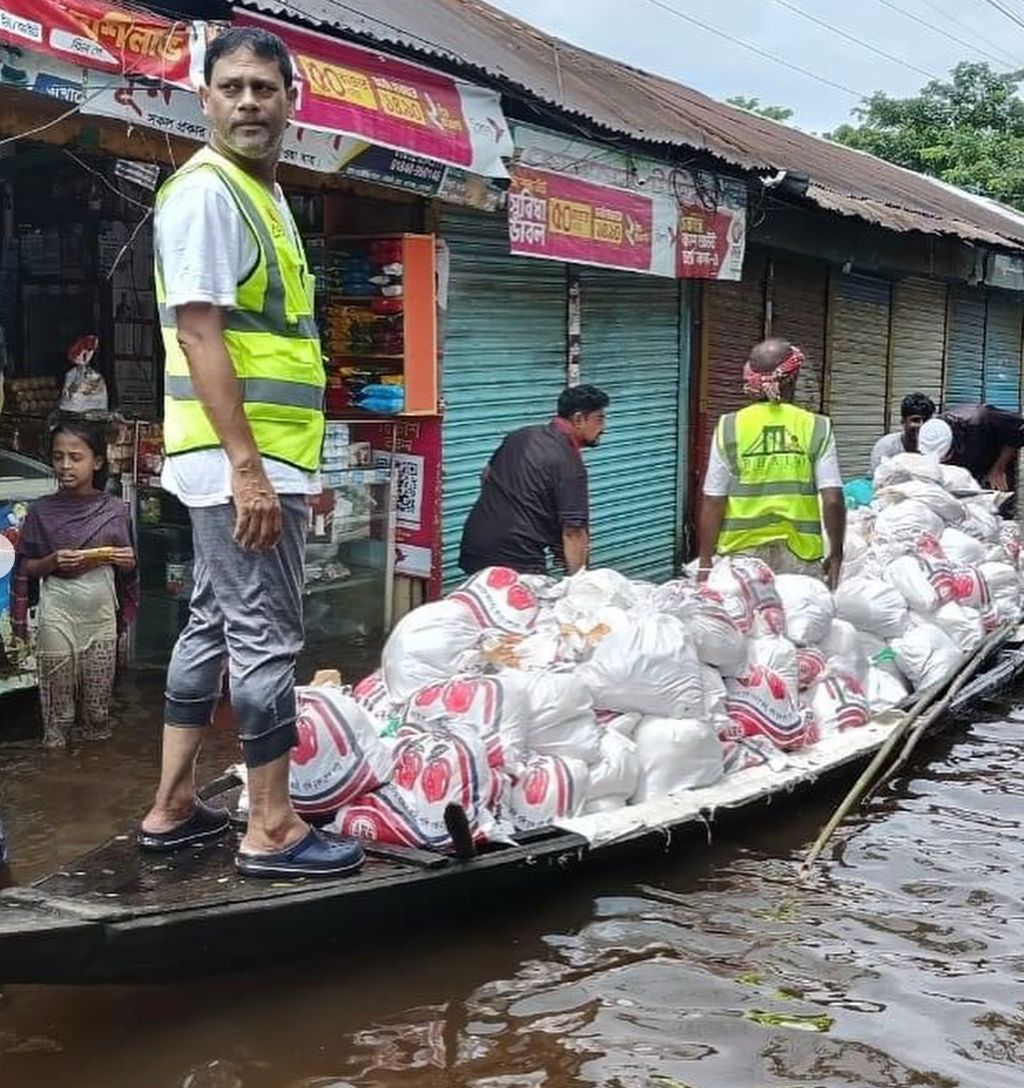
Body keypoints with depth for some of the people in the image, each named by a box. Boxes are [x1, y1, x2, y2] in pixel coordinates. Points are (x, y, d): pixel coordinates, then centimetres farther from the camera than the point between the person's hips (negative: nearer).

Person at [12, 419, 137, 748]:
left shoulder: (115, 510, 1)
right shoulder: (42, 511, -3)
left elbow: (127, 570, 11)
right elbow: (26, 568, 1)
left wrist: (127, 560, -11)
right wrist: (53, 561, -17)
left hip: (101, 611, 2)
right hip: (57, 612, -1)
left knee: (98, 700, 10)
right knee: (58, 696, 4)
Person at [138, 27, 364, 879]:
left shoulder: (265, 195, 18)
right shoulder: (205, 192, -11)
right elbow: (199, 333, -19)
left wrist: (292, 465, 21)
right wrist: (248, 466, -24)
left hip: (261, 456, 10)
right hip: (241, 461, -10)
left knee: (213, 628, 13)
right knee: (266, 639, -5)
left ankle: (174, 808, 24)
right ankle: (272, 828, 5)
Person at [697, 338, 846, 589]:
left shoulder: (729, 428, -2)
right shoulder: (817, 428, -1)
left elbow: (712, 504, -2)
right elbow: (833, 501, -5)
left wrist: (705, 562, 5)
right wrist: (835, 554, 8)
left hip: (742, 552, 0)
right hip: (799, 557, 0)